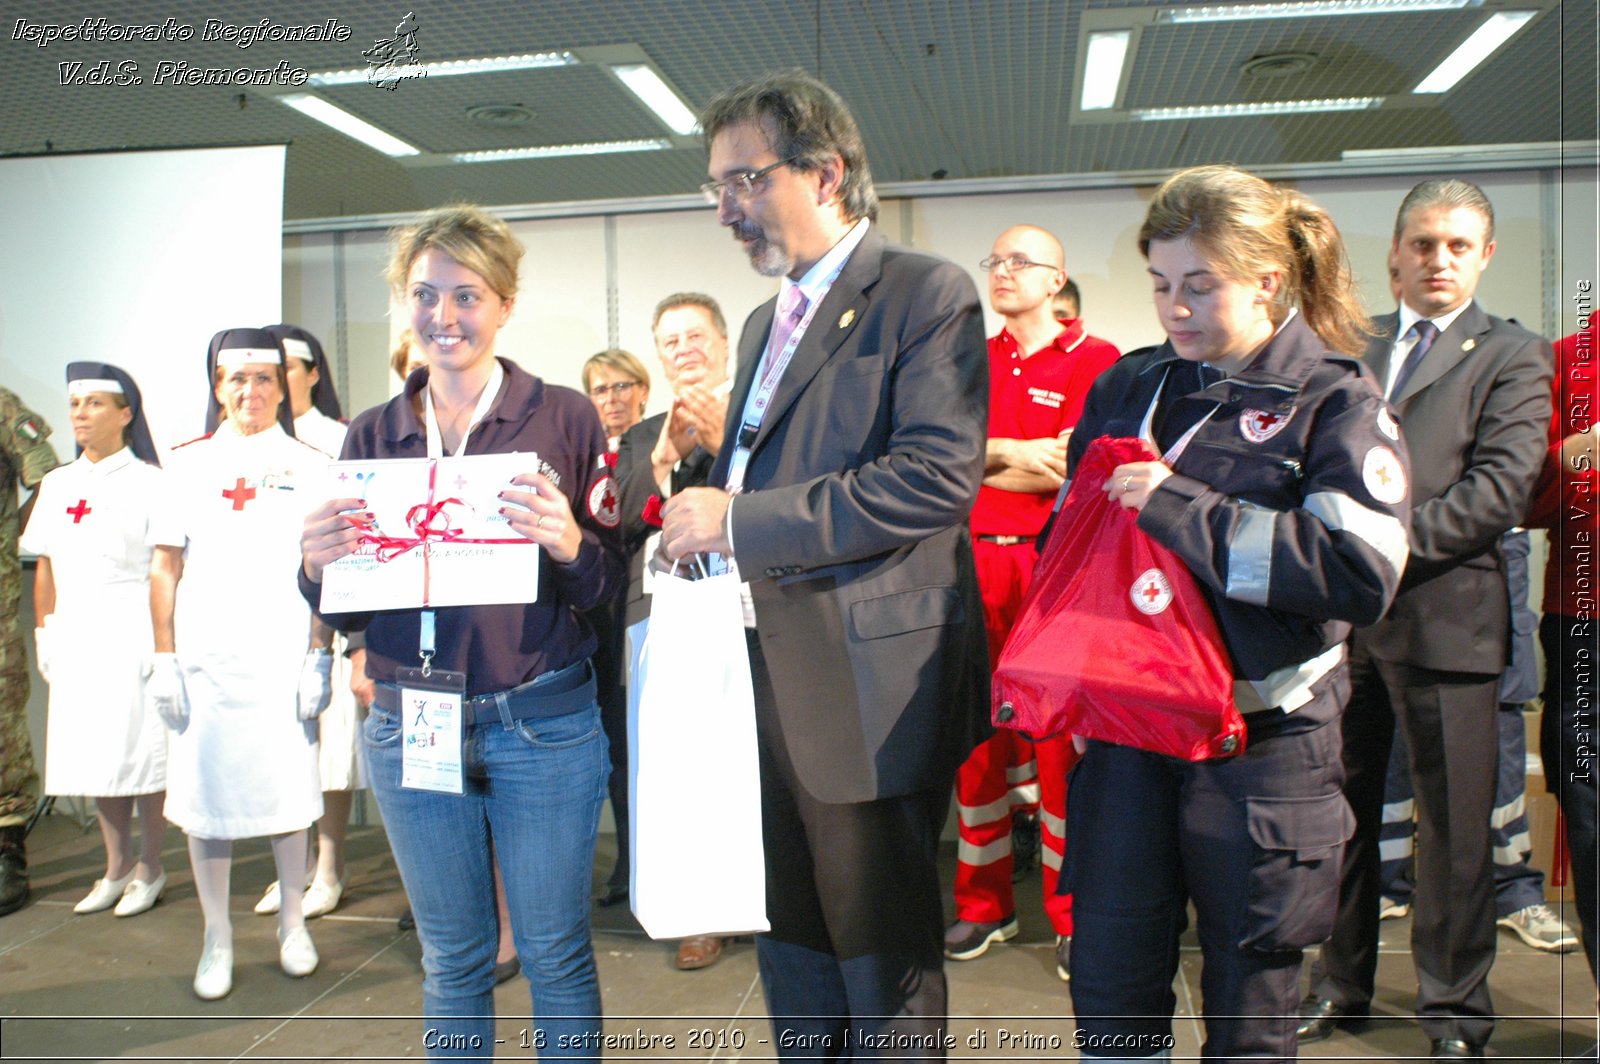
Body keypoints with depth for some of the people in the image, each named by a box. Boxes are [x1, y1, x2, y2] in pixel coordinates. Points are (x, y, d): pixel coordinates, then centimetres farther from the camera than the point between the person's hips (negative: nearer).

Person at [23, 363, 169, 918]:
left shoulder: (150, 482, -3)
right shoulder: (56, 484, 14)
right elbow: (45, 567, 16)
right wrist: (44, 634, 10)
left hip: (133, 630, -5)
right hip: (75, 635, 6)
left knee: (141, 746, -2)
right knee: (92, 751, 9)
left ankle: (150, 867, 12)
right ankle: (116, 866, 21)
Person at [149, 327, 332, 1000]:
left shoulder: (310, 467, 5)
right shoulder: (188, 463, 8)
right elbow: (166, 567, 8)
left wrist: (319, 652, -3)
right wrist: (163, 658, 2)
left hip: (283, 658, -1)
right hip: (205, 658, 1)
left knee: (288, 791, 5)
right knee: (204, 794, 5)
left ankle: (292, 926, 23)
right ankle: (217, 939, 21)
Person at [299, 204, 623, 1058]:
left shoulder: (562, 418, -3)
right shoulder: (373, 436, 6)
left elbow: (612, 585, -4)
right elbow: (344, 611, 9)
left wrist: (569, 545, -25)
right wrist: (318, 564, -13)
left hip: (542, 724, -3)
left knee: (556, 954, 10)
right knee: (451, 960, 17)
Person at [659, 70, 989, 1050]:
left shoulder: (927, 294, -9)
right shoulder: (767, 322, 18)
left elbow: (938, 475, -22)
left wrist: (742, 521, -21)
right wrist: (701, 509, 6)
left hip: (867, 687, -8)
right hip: (766, 679, 8)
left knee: (884, 965, 7)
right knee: (790, 943, 20)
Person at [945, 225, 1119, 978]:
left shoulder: (1095, 362, -2)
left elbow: (1073, 471, -12)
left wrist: (977, 462, -5)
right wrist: (1016, 451, -9)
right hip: (974, 563, 5)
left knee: (1059, 738, -1)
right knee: (976, 733, 8)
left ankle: (1073, 914, 15)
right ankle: (983, 904, 22)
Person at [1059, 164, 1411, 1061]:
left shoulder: (1334, 404, -5)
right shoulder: (1128, 388, 9)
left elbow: (1364, 573, -19)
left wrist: (1184, 509, -20)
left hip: (1260, 733, -3)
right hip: (1126, 719, 4)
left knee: (1251, 992, 12)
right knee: (1111, 980, 9)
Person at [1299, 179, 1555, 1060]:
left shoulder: (1512, 357, 3)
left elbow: (1500, 490, -9)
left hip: (1445, 612, -3)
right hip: (1341, 609, 3)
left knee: (1454, 823, 6)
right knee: (1339, 811, 11)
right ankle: (1338, 983, 28)